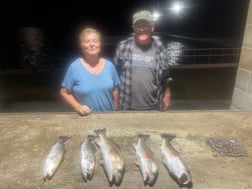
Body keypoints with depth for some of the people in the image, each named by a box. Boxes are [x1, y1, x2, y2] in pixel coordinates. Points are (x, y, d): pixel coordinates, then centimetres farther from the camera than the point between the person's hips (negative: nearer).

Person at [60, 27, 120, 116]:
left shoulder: (109, 65, -4)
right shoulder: (74, 67, -11)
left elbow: (115, 90, 4)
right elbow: (64, 92, -4)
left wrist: (115, 110, 6)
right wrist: (77, 106, -16)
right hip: (86, 116, -2)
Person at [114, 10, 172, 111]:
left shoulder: (159, 48, -3)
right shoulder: (123, 46, -6)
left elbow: (165, 75, 7)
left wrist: (167, 94, 11)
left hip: (153, 106, 1)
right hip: (128, 106, -1)